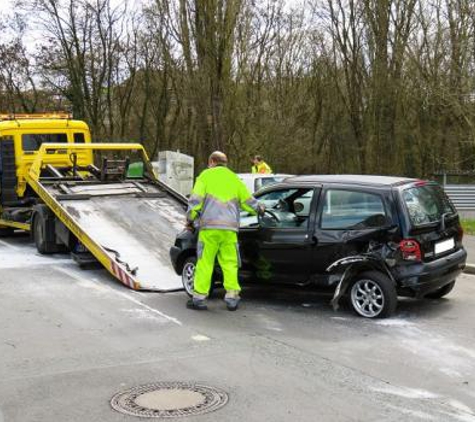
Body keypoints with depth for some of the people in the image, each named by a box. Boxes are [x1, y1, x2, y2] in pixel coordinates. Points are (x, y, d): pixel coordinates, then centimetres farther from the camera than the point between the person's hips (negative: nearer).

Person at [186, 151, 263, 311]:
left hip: (209, 227, -3)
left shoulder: (206, 175, 7)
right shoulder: (234, 178, 18)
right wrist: (259, 209, 41)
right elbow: (248, 201, 21)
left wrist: (191, 219, 10)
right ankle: (232, 297, 6)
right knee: (230, 263, 8)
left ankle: (199, 297, 1)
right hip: (230, 228, 3)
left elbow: (195, 199, -2)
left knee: (204, 262, 0)